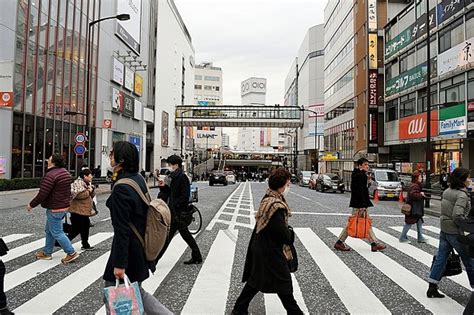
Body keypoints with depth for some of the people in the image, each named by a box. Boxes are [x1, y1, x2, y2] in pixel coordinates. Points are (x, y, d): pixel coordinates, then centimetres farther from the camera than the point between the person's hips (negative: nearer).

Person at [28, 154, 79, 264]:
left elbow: (42, 194, -21)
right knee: (49, 230, 20)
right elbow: (67, 191, 19)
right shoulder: (65, 172, 10)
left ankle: (71, 253, 1)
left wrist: (31, 204, -7)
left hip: (54, 209, -10)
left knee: (56, 232, -1)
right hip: (64, 206, 10)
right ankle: (47, 252, 29)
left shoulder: (50, 175, -21)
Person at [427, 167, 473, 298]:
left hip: (444, 230, 8)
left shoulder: (447, 191, 7)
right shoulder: (462, 195, -18)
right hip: (456, 232, -8)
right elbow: (457, 216, -28)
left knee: (441, 258, 10)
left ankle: (432, 288, 13)